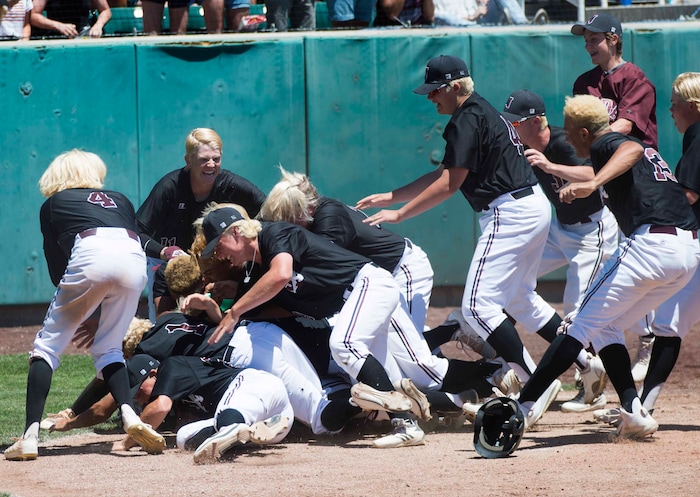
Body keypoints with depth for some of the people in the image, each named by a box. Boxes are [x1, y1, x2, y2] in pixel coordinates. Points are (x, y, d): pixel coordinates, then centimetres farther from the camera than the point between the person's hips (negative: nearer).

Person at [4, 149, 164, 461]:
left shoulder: (52, 205, 28)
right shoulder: (121, 201, 36)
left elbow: (56, 266, 24)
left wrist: (78, 310, 33)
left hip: (91, 257, -3)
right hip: (134, 260, 3)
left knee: (47, 345, 6)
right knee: (109, 349, 19)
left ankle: (30, 436, -7)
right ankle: (129, 414, -8)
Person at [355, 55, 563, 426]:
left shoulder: (467, 120, -13)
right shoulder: (481, 112, 18)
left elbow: (449, 184, -17)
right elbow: (443, 174, 22)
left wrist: (398, 214, -13)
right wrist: (389, 197, 20)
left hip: (510, 212, -11)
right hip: (535, 205, 11)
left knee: (478, 306, -12)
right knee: (518, 298, 24)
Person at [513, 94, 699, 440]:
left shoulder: (605, 145, 1)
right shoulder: (648, 150, 28)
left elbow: (632, 150, -23)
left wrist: (592, 184, -40)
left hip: (651, 242, -9)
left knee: (582, 324, -6)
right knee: (606, 326, 18)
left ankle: (522, 406, -13)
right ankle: (633, 414, 2)